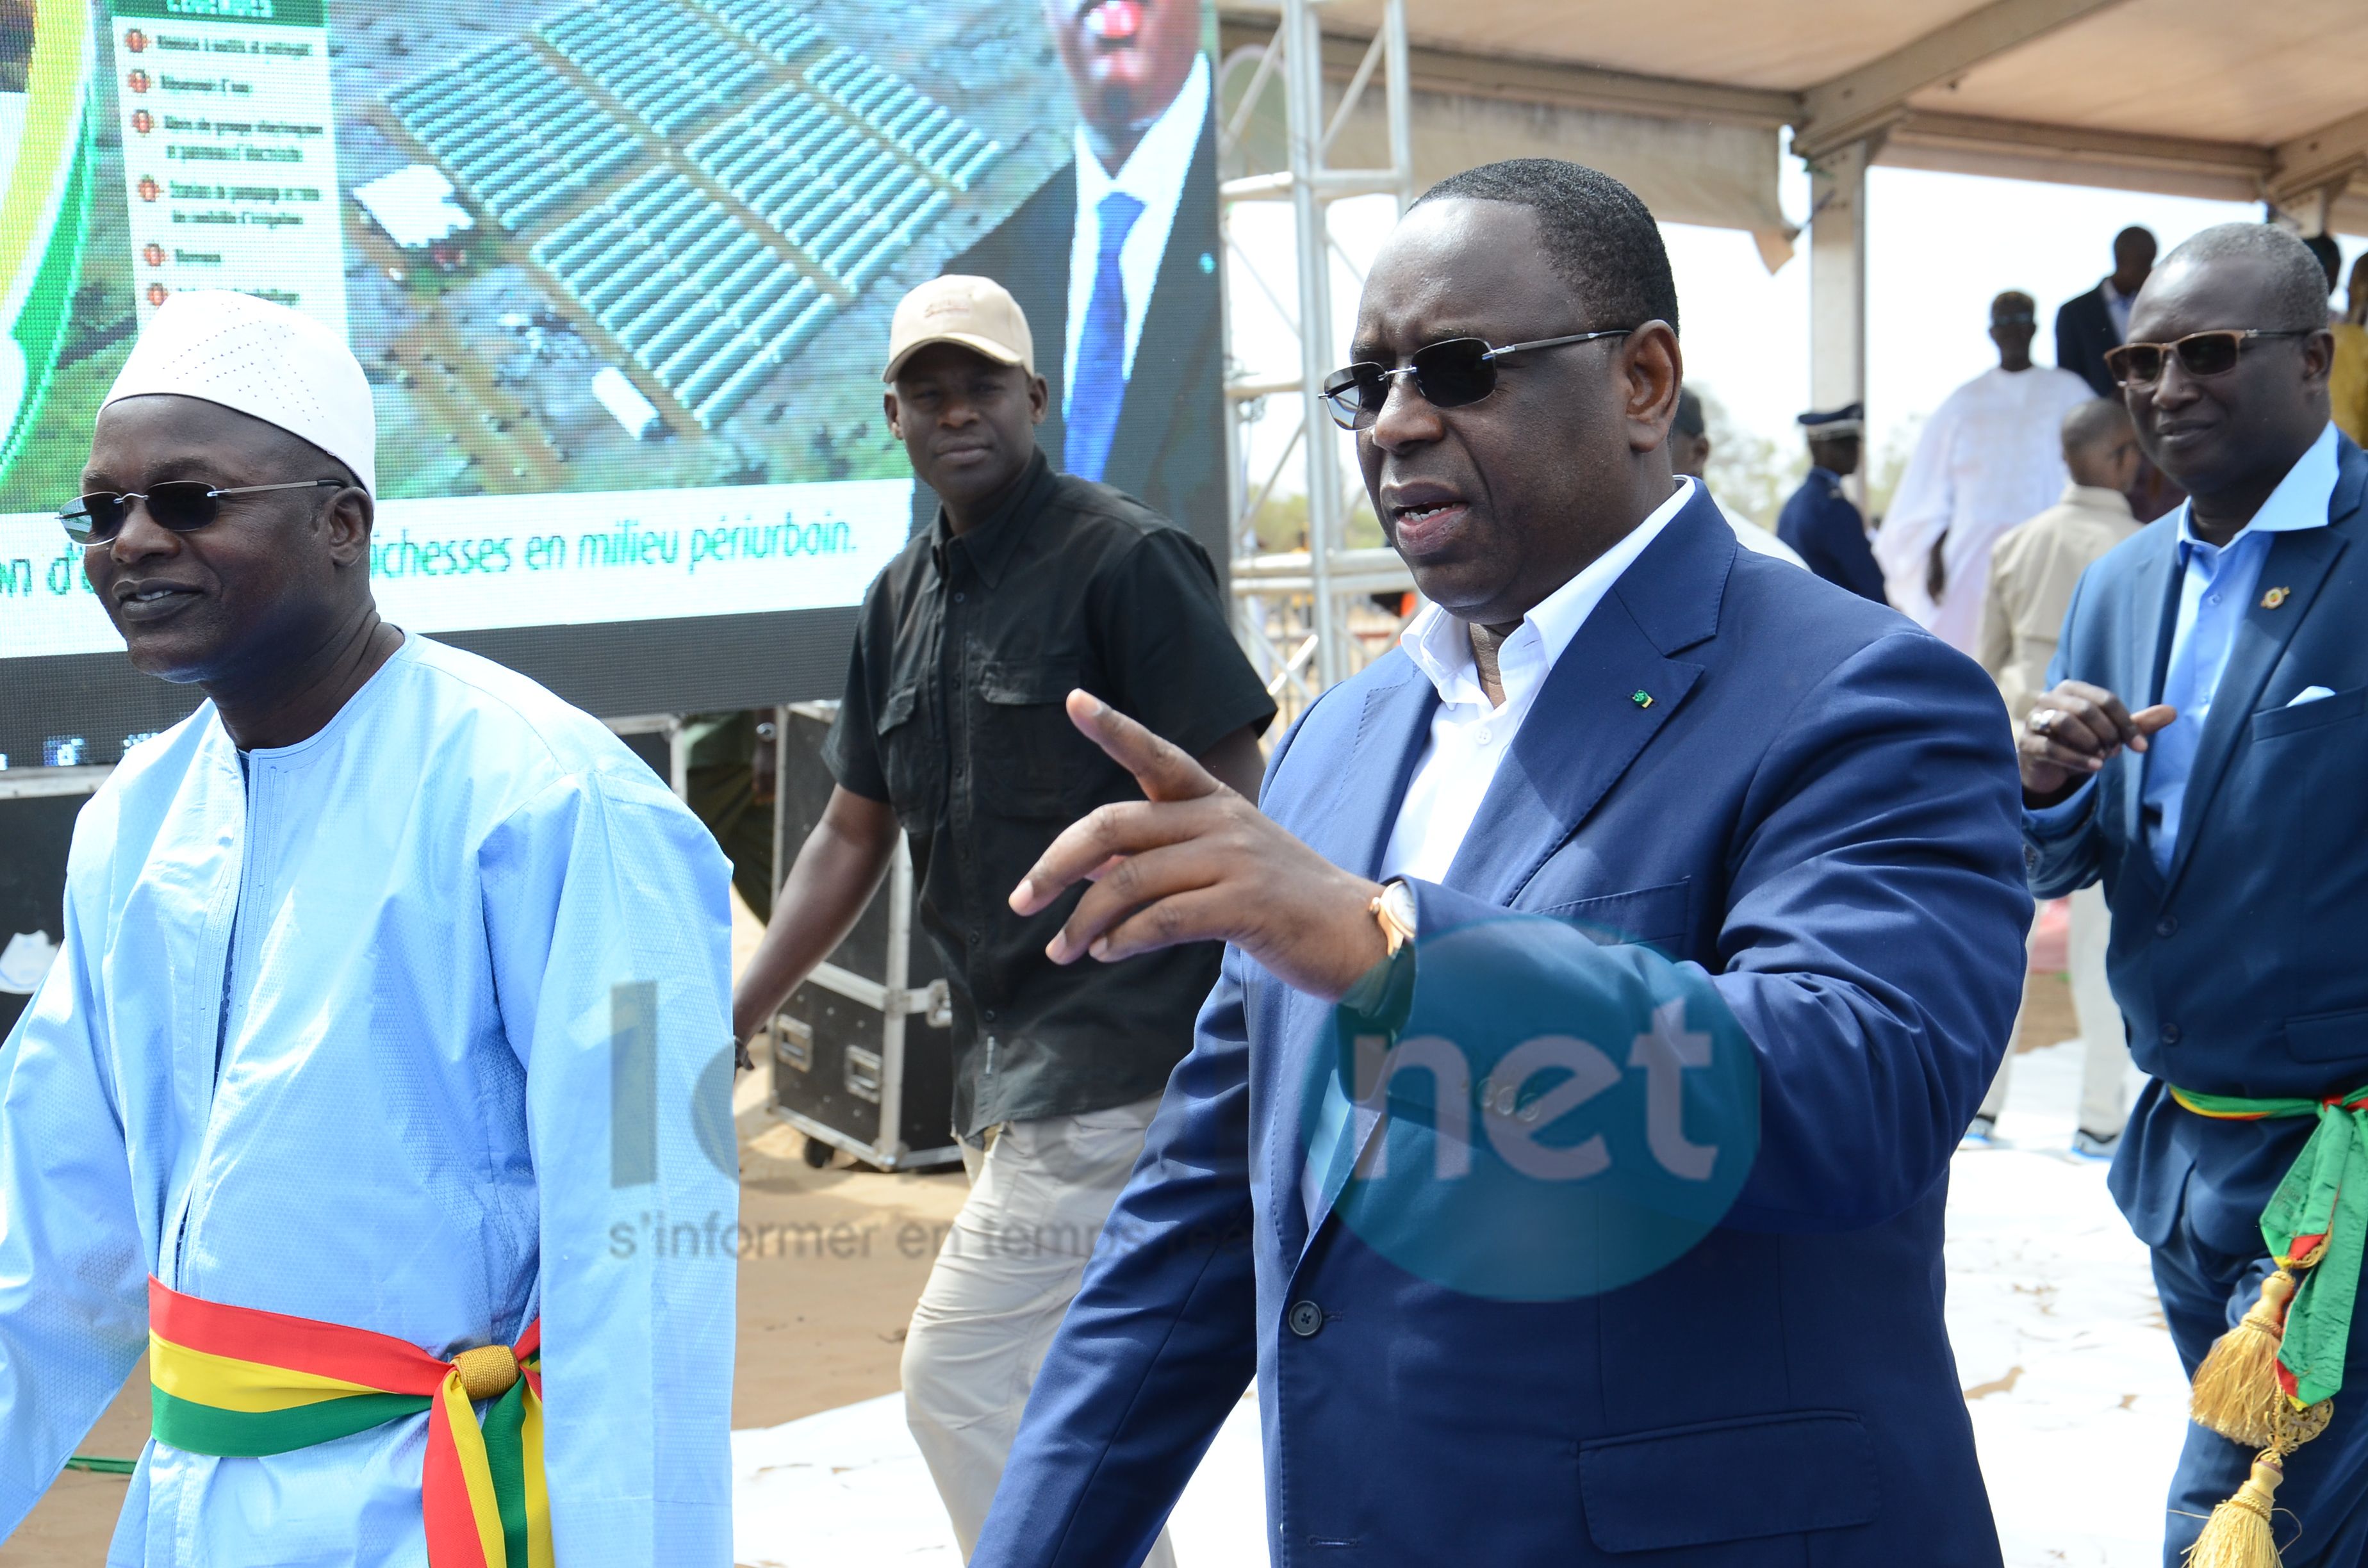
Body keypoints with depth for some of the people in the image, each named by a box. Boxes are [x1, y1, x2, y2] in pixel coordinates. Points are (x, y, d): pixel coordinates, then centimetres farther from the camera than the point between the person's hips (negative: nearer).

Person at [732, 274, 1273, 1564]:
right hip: (1014, 1071, 8)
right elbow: (852, 839, 18)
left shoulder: (1127, 561, -10)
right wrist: (727, 1026, 13)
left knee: (958, 1381, -6)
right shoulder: (904, 600, 13)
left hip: (1120, 1061, -8)